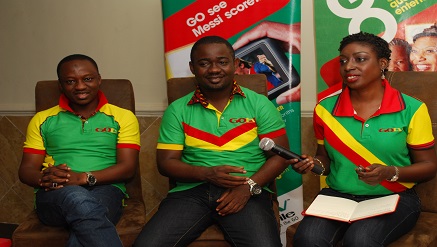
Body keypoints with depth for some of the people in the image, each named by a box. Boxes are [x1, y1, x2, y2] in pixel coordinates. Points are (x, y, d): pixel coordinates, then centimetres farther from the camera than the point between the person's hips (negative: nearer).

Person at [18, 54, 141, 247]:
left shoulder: (123, 117, 13)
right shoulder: (43, 120, 18)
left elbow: (127, 168, 2)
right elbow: (26, 170, 13)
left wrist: (84, 178, -14)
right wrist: (45, 178, -12)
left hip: (105, 190, -1)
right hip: (54, 195, 1)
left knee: (84, 223, -40)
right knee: (77, 199, -38)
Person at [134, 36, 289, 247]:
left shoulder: (259, 104, 8)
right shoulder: (177, 110, 10)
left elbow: (280, 155, 5)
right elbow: (166, 162, 7)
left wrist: (249, 186, -12)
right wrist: (207, 173, -11)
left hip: (247, 192, -1)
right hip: (191, 191, 1)